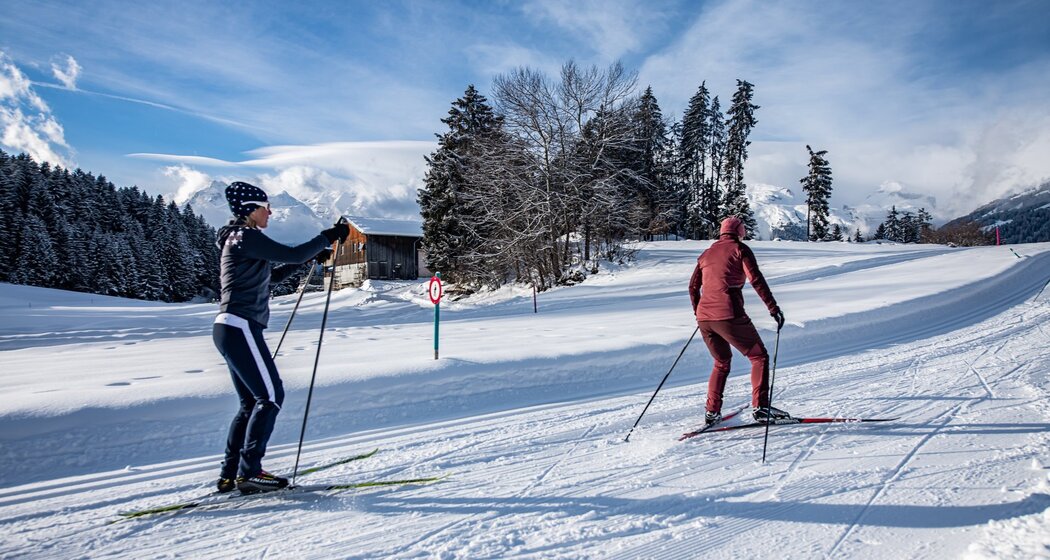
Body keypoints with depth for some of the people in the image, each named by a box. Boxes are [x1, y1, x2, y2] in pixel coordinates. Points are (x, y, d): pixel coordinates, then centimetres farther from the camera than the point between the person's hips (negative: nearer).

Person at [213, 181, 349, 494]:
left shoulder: (240, 240, 21)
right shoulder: (247, 236, -10)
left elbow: (272, 276, 27)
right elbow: (291, 254, -17)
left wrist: (309, 257, 19)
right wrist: (328, 237, -5)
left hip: (230, 329, 10)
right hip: (240, 328, -10)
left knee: (252, 402, 13)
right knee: (271, 396, -6)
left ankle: (230, 474, 16)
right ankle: (248, 473, -3)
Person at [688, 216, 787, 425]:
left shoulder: (706, 253, 20)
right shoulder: (740, 249, 4)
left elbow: (693, 286, 22)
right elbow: (756, 280, -8)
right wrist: (774, 308, -8)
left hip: (704, 317, 6)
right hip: (729, 315, -6)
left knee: (722, 362, 23)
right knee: (759, 357, 8)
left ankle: (712, 412, 17)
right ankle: (760, 407, -1)